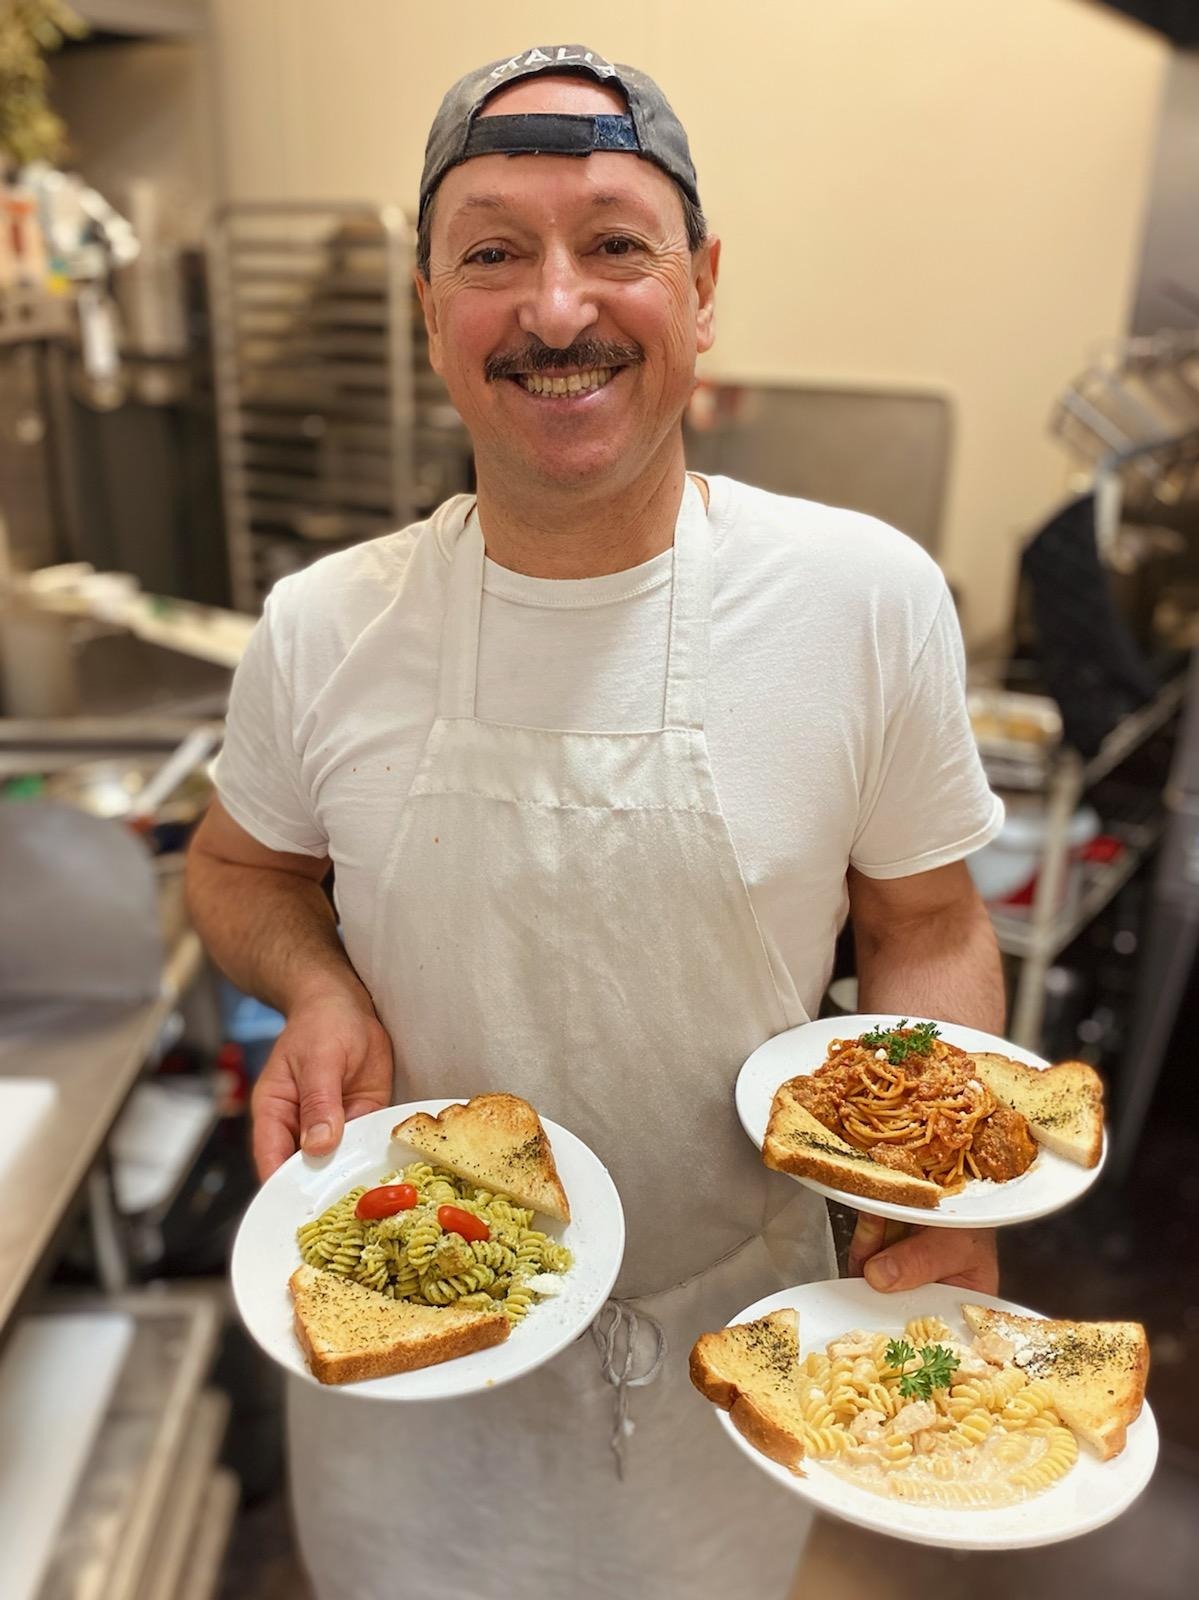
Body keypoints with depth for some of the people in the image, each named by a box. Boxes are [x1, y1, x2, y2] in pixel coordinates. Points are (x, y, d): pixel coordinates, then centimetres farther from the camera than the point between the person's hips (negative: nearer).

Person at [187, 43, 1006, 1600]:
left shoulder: (871, 598, -17)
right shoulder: (319, 629, -14)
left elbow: (924, 921, -5)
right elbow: (238, 865, 4)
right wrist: (315, 989, -16)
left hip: (731, 1315, 0)